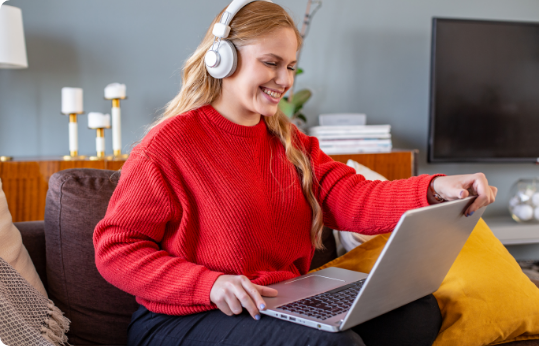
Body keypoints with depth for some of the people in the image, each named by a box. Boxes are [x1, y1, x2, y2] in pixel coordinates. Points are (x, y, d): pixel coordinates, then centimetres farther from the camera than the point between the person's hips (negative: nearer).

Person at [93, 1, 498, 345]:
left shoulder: (290, 143, 13)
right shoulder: (168, 145, -9)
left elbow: (351, 199, -2)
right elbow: (115, 249, -10)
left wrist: (434, 189, -21)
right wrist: (208, 283, -24)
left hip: (285, 307, 7)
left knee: (419, 309, -7)